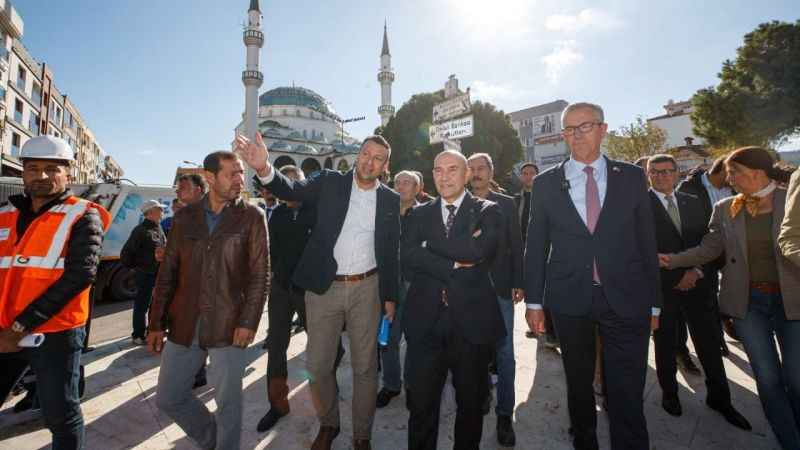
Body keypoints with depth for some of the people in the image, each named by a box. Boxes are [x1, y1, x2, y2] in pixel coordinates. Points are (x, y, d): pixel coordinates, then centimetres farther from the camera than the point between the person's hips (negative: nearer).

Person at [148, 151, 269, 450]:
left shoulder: (252, 216, -4)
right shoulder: (185, 217, 7)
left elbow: (260, 275, -7)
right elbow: (167, 273, 9)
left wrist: (248, 322, -14)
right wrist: (157, 323, 6)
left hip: (229, 327, -4)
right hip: (184, 325, 5)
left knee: (228, 403, 6)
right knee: (168, 398, 15)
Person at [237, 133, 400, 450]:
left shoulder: (391, 200, 3)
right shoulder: (330, 182, 0)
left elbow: (392, 251, 5)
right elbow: (291, 189, -14)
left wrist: (390, 296, 4)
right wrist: (263, 167, -35)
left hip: (367, 288, 1)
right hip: (325, 287, 0)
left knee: (365, 366, 11)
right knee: (318, 365, 11)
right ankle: (328, 424, 38)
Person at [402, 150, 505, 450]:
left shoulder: (487, 211, 1)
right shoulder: (419, 214, 8)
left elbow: (480, 249, -19)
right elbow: (407, 259, -7)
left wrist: (430, 244, -10)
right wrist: (454, 264, -15)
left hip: (472, 322, -1)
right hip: (426, 322, 1)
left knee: (471, 404, 19)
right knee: (421, 405, 12)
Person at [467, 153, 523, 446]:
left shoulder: (506, 204, 6)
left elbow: (516, 245, 4)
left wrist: (518, 283, -1)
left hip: (500, 288, 0)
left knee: (504, 354, 4)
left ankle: (504, 415, 18)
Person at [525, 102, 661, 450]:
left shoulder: (632, 177, 4)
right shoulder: (545, 183, 2)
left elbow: (647, 242, 5)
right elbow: (536, 246, 2)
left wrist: (654, 302, 6)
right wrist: (534, 301, 1)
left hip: (626, 301, 0)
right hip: (570, 300, 1)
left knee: (627, 394, 2)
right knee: (578, 386, 17)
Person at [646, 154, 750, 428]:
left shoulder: (693, 203, 10)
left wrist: (697, 271, -6)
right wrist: (676, 276, -11)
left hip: (696, 281, 4)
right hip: (662, 285, -4)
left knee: (708, 341, 10)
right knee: (665, 342, 9)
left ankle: (719, 397, 28)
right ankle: (669, 393, 26)